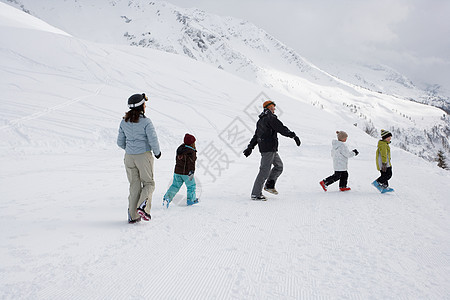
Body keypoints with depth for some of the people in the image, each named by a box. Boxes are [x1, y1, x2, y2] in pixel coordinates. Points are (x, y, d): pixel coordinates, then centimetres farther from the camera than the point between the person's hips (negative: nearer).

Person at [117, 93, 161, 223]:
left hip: (129, 157, 5)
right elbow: (153, 140, -16)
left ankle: (133, 215, 13)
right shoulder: (146, 122, -14)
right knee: (148, 183, 12)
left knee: (134, 185, 13)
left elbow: (120, 142, 9)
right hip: (144, 156, -4)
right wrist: (157, 152, 2)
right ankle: (143, 206, -11)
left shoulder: (124, 122, 2)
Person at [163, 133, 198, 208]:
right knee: (191, 186, 12)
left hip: (177, 171, 7)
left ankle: (167, 198, -2)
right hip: (186, 173, -6)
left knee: (175, 186, 12)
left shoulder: (180, 148, 9)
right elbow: (191, 162, -24)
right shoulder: (191, 152, -14)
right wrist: (191, 171, -27)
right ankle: (191, 200, 18)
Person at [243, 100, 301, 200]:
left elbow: (256, 135, 23)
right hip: (269, 148, -10)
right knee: (265, 171, -8)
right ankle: (255, 194, -5)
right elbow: (281, 128, -20)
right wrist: (293, 136, -21)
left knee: (279, 166, 19)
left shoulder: (261, 120, 19)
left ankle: (269, 185, 20)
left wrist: (250, 147, 25)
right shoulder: (270, 118, -11)